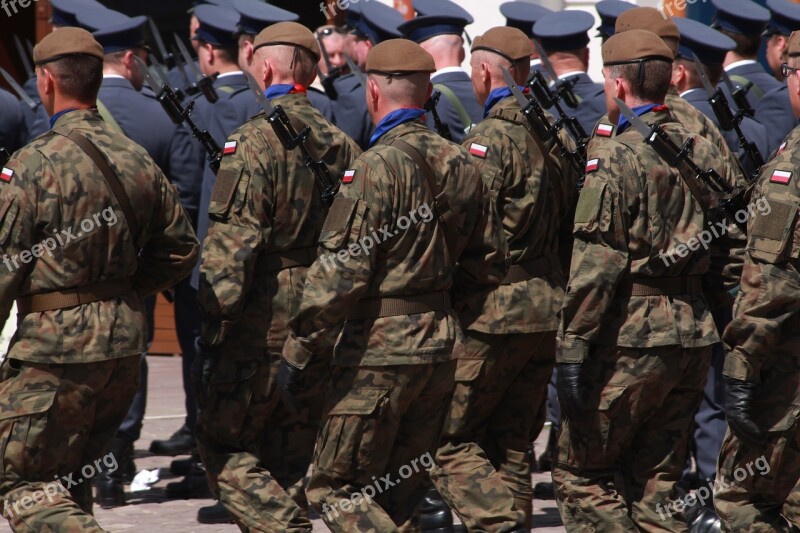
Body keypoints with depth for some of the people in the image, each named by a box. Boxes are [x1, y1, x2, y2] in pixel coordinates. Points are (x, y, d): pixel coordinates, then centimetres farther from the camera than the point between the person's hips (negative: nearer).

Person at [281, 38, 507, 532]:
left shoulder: (377, 166, -16)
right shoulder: (462, 163, 7)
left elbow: (341, 272, -18)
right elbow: (490, 263, 14)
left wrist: (300, 350, -11)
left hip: (379, 348, -7)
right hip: (442, 347, 7)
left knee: (336, 490, 1)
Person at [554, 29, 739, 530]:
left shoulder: (615, 157, -11)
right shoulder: (706, 154, 10)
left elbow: (596, 267, -16)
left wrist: (572, 352, -14)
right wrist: (733, 346, 19)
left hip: (630, 338, -7)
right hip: (695, 335, 7)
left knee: (580, 477, 4)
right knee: (654, 486, 12)